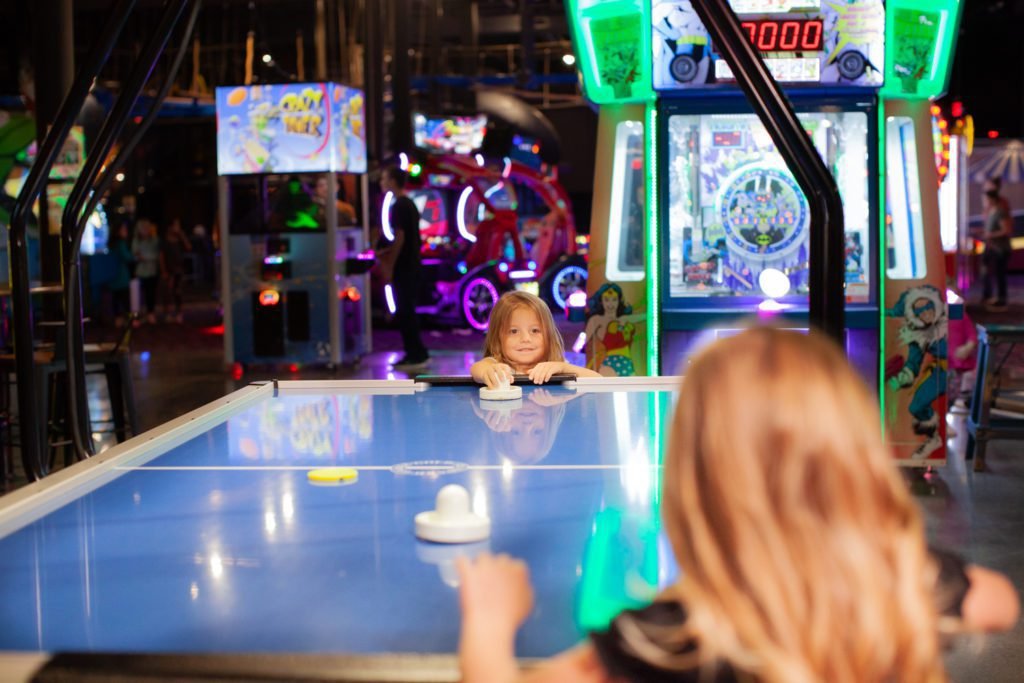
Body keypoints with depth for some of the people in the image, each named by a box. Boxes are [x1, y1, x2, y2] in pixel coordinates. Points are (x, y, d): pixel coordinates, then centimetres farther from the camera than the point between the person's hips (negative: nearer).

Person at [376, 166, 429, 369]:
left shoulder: (398, 206, -14)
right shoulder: (409, 204, 15)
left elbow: (400, 238, -18)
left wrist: (390, 266, -15)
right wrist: (386, 252, 20)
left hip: (403, 268, -9)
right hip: (411, 266, 9)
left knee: (404, 312, -5)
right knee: (407, 311, 13)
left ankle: (416, 355, -3)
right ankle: (416, 353, 16)